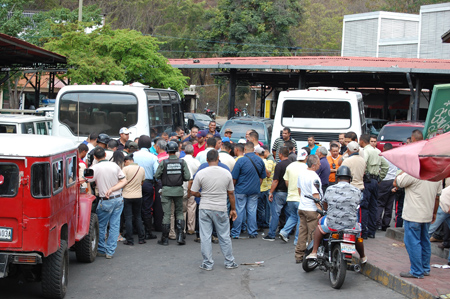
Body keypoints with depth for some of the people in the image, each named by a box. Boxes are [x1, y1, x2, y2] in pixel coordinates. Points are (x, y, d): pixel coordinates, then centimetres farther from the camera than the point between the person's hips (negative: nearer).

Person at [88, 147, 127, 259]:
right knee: (114, 225, 6)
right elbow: (124, 181, 0)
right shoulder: (114, 165, 2)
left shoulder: (95, 168, -11)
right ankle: (110, 252, 8)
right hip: (119, 199, 4)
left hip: (106, 201, -4)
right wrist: (112, 189, -6)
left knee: (101, 226, 12)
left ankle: (101, 250, 18)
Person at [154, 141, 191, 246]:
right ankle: (180, 236, 5)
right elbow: (187, 177, -6)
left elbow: (157, 176, -5)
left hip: (166, 190, -2)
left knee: (166, 214, 4)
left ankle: (165, 239, 8)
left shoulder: (163, 162, -10)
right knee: (179, 212, 14)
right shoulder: (182, 162, -5)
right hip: (178, 190, 2)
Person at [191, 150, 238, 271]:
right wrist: (233, 209, 15)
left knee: (205, 237, 6)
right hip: (221, 209, 1)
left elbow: (193, 192, -4)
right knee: (224, 236, 12)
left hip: (205, 208, -1)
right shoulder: (227, 173, -2)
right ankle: (229, 262, 19)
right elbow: (231, 193, 5)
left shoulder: (201, 173, -8)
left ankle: (208, 263, 9)